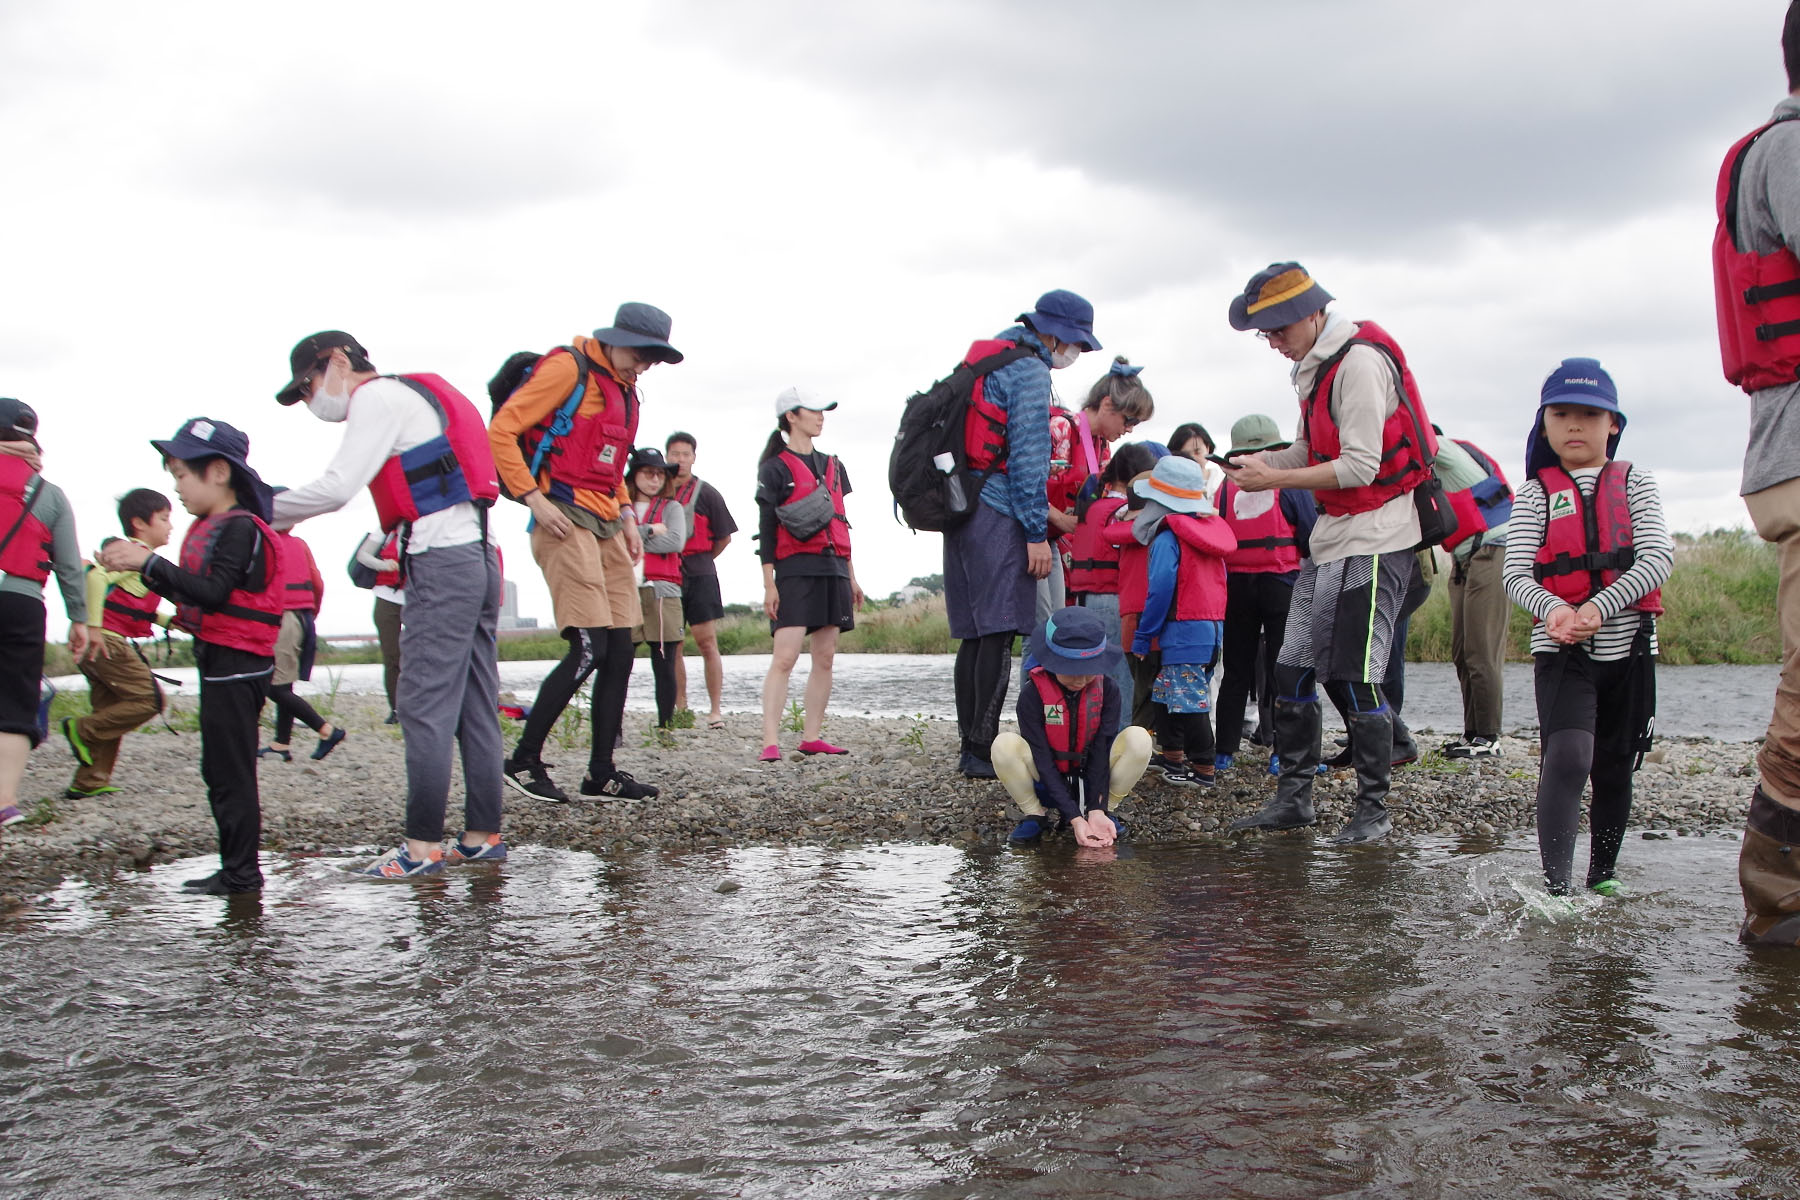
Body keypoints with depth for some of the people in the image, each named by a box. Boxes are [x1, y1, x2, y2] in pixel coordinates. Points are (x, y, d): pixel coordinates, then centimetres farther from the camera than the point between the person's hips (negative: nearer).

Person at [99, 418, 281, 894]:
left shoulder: (240, 528, -14)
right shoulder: (211, 528, 15)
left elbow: (213, 593, -25)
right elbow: (191, 595, 15)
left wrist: (150, 562, -23)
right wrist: (141, 565, 7)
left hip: (236, 666, -10)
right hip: (219, 662, 10)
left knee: (230, 771, -6)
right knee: (219, 770, 13)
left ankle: (241, 872, 0)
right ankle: (237, 868, 19)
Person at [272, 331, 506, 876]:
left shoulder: (378, 396, -3)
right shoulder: (418, 396, 26)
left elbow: (337, 488, -13)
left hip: (441, 560, -10)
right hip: (478, 554, 10)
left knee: (425, 707, -8)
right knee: (475, 708, 9)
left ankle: (422, 846, -7)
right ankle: (483, 836, 12)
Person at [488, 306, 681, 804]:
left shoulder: (624, 389, 20)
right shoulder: (568, 368, -6)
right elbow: (501, 431, -11)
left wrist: (626, 514, 16)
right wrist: (533, 497, -17)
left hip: (607, 525, 9)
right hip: (566, 520, -9)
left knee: (620, 652, 4)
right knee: (589, 649, -14)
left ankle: (602, 773, 11)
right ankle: (524, 761, -2)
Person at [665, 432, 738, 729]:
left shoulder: (706, 493, 1)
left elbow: (724, 537, 8)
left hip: (698, 574, -3)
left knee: (707, 643, -6)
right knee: (672, 646, 4)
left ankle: (715, 710, -1)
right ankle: (680, 710, 10)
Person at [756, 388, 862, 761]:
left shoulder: (832, 465, 19)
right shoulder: (776, 468, 1)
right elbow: (766, 529, -4)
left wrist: (851, 576, 21)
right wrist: (769, 583, -10)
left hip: (833, 569, 7)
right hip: (795, 571, -7)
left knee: (825, 658, 4)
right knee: (785, 657, -14)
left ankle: (811, 737, 9)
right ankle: (770, 742, -16)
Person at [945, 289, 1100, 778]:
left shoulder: (983, 358, 22)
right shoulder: (1029, 371, -7)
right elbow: (1028, 457, -13)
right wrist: (1037, 534, -12)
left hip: (962, 511, 9)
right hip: (999, 517, -9)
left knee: (975, 635, 10)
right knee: (998, 634, -9)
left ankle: (970, 748, 12)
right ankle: (981, 751, -11)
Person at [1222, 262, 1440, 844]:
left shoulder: (1360, 361, -16)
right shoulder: (1314, 365, 14)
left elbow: (1360, 468, -21)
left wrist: (1274, 479, -19)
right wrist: (1259, 462, -2)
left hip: (1377, 539, -9)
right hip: (1331, 535, 9)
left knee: (1355, 678, -8)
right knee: (1292, 671, 6)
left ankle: (1373, 809, 5)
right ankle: (1293, 797, 15)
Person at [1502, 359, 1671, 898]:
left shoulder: (1634, 483, 6)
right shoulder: (1537, 493, 5)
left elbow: (1658, 558, -8)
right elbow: (1516, 574, -4)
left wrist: (1599, 607, -23)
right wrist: (1554, 608, -26)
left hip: (1627, 645, 2)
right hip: (1560, 650, -2)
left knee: (1615, 770, 11)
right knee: (1568, 756, -21)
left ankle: (1603, 875, 29)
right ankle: (1556, 888, -25)